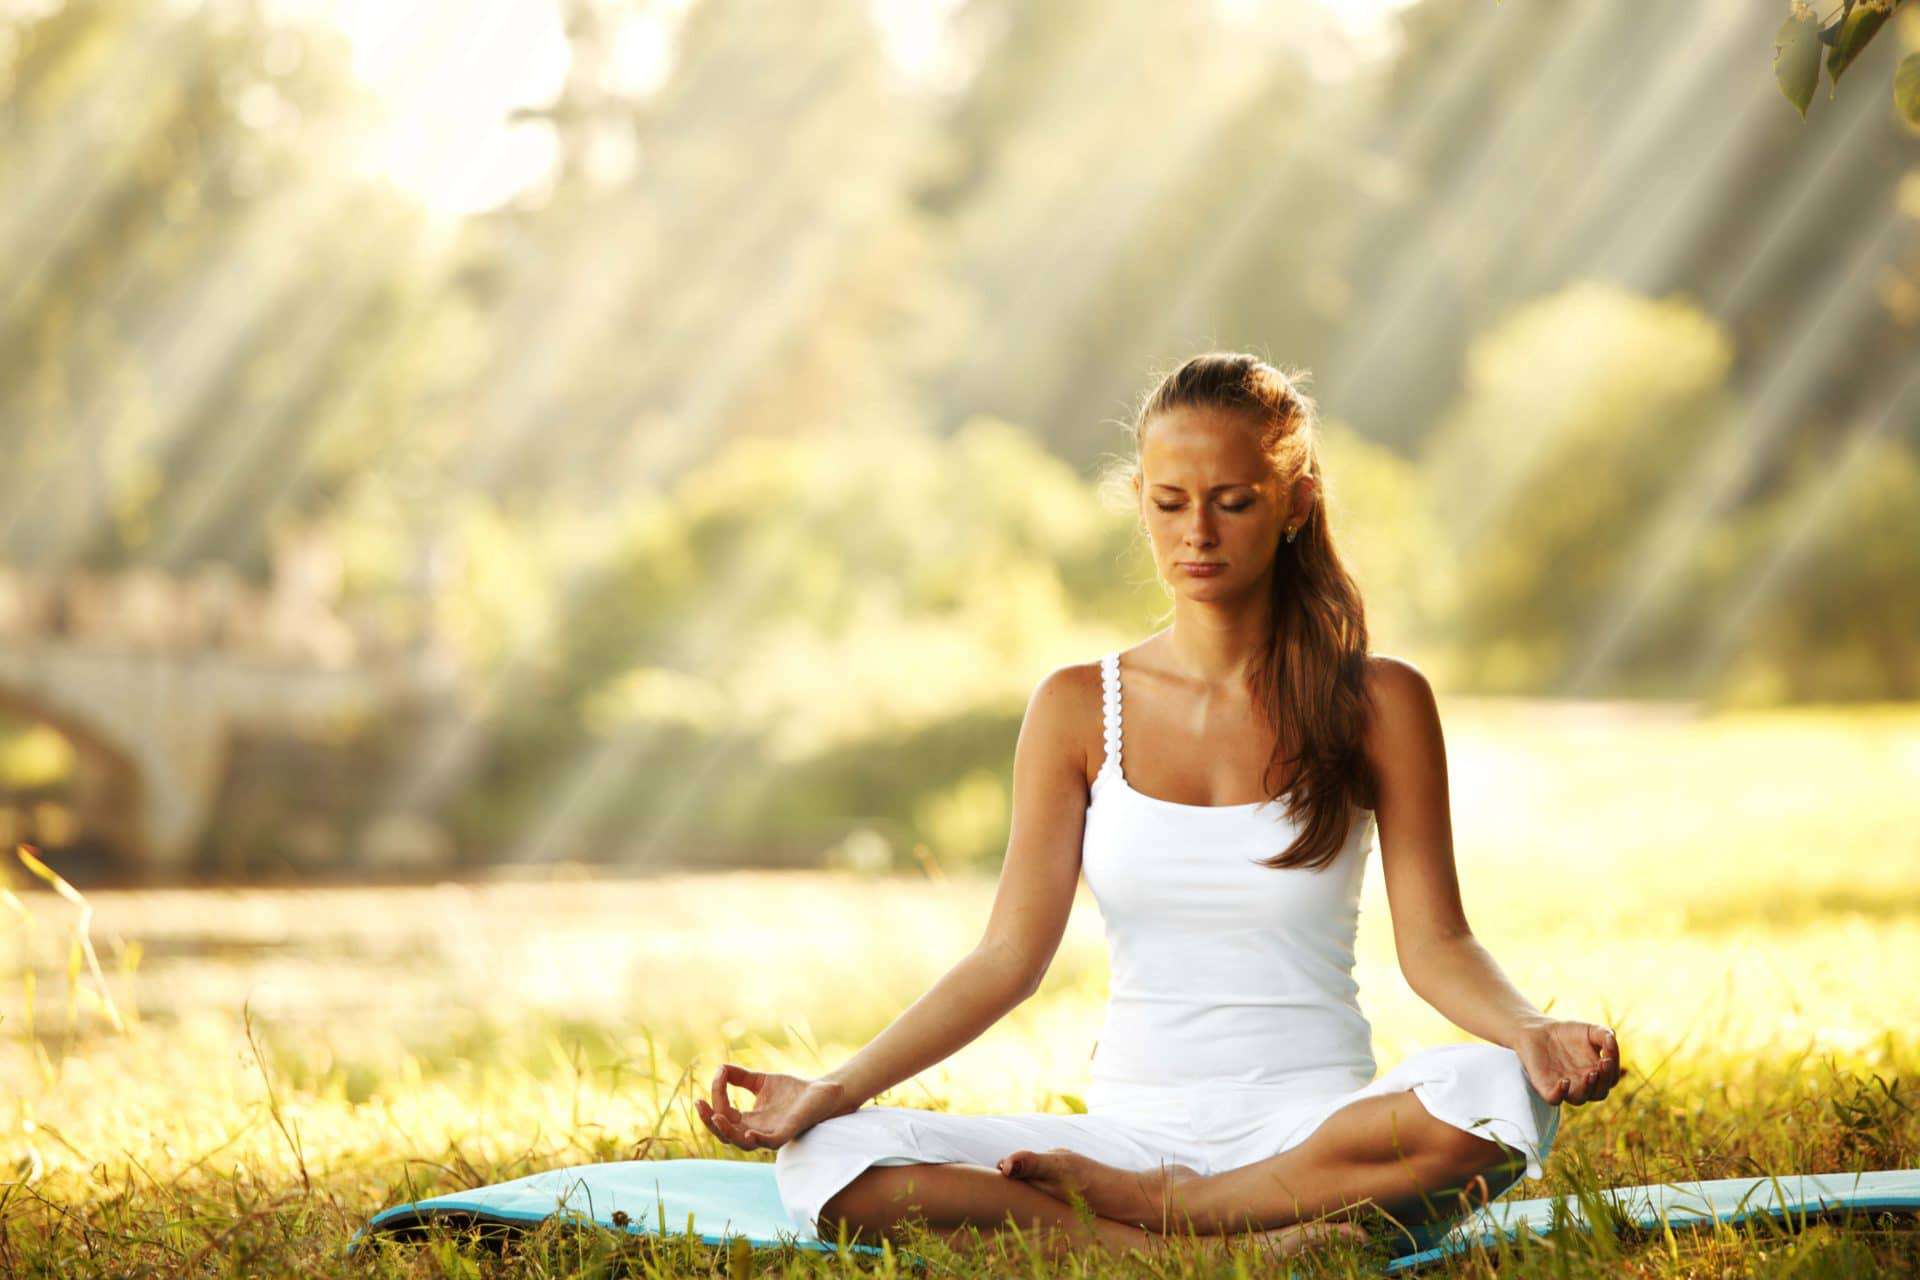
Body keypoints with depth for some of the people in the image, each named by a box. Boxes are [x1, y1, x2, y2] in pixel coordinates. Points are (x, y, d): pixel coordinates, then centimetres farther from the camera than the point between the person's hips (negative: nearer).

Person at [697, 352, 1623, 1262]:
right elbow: (1008, 957, 2)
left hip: (1314, 1126, -1)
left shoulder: (1379, 703, 2)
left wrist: (1527, 1031, -22)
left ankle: (1137, 1202, -17)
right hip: (1136, 1119, 1)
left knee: (1492, 1094, -37)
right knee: (827, 1165, -24)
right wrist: (837, 1088, -11)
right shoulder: (1079, 709, 6)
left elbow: (1434, 942, 0)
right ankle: (1238, 1249, -27)